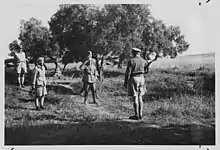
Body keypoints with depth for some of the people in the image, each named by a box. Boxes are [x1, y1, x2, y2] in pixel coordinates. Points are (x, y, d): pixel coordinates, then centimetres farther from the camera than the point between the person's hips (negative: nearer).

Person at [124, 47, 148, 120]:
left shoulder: (131, 61, -11)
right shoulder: (143, 61, 5)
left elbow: (128, 72, -12)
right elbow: (145, 71, 14)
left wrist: (125, 82, -7)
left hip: (133, 79, -6)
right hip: (141, 79, 6)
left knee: (135, 98, -3)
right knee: (140, 97, 10)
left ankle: (136, 115, -2)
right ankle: (140, 114, 10)